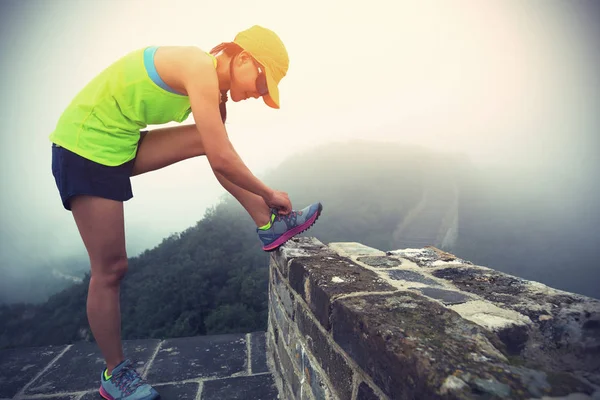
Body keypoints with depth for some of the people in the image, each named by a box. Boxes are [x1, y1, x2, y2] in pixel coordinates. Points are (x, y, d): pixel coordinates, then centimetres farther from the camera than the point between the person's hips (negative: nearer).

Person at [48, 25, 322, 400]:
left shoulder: (212, 87, 6)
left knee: (212, 139, -5)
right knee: (111, 268, -3)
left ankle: (269, 227, -1)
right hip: (86, 146, -8)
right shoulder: (200, 70, -22)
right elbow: (222, 161, -28)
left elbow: (219, 158, 7)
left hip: (123, 143, 8)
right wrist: (269, 194, -13)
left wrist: (261, 206, 6)